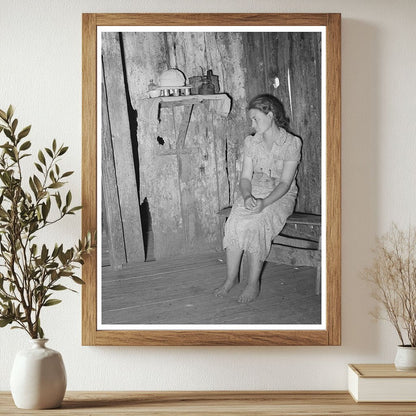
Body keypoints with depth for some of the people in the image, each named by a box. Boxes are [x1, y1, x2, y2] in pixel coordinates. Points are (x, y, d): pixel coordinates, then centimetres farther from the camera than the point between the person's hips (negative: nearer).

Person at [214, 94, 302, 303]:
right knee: (234, 221, -27)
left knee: (256, 224, -33)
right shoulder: (251, 142, 5)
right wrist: (247, 196, -21)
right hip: (253, 192, 4)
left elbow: (285, 182, -13)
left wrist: (264, 202, -28)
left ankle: (254, 282, -21)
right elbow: (245, 177, 2)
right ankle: (231, 277, -15)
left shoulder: (292, 143, -8)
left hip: (281, 196, -4)